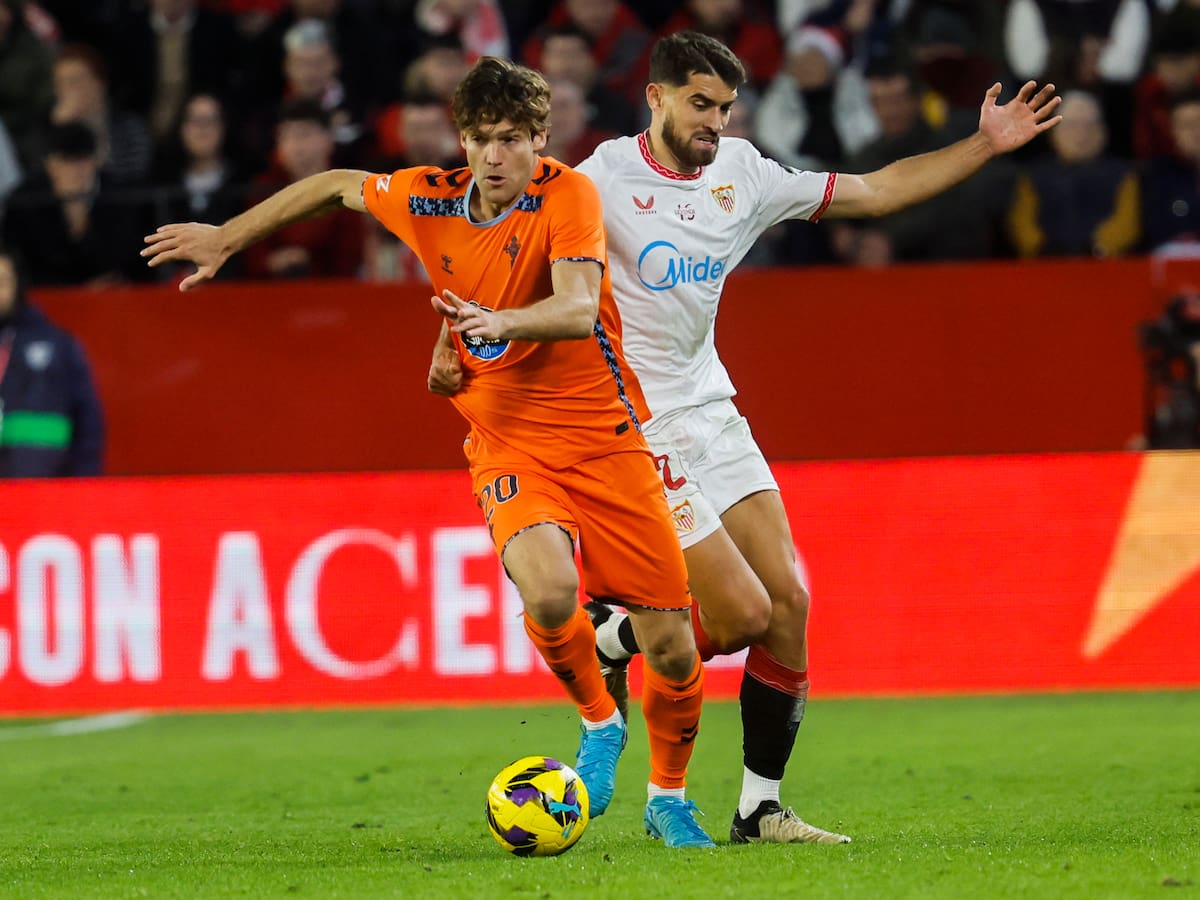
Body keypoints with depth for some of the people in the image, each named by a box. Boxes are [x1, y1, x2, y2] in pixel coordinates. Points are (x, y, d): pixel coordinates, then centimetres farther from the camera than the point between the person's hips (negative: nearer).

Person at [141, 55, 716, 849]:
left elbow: (576, 308, -29)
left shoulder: (569, 196, -14)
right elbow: (335, 187, 18)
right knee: (547, 590, -29)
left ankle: (669, 798, 26)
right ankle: (598, 724, 2)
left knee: (672, 646, -2)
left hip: (606, 439, -1)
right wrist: (226, 239, 20)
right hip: (511, 443, 1)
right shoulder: (429, 200, -2)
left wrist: (500, 320, -48)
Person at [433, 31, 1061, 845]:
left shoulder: (743, 176, 4)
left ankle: (761, 810, 7)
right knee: (742, 614, -13)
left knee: (788, 603, -2)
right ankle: (606, 640, 16)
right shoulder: (604, 182, -14)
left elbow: (876, 191, 12)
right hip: (638, 433, -7)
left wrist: (985, 146, 7)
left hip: (712, 413, 7)